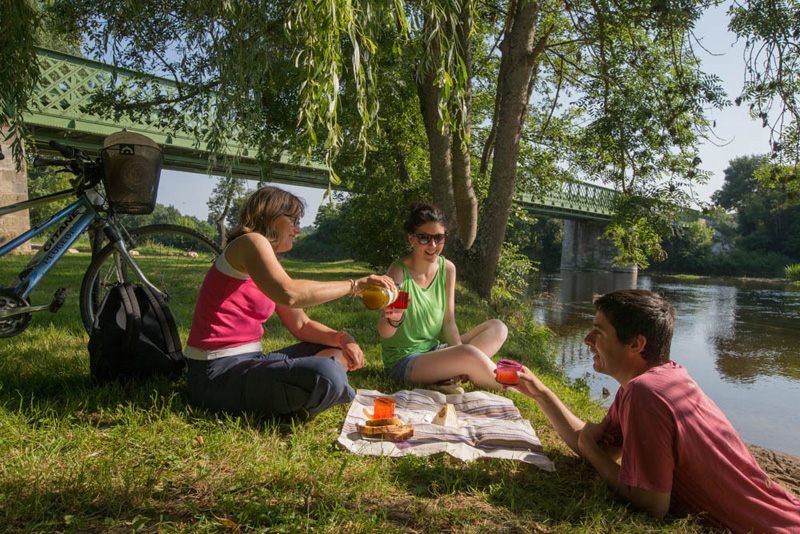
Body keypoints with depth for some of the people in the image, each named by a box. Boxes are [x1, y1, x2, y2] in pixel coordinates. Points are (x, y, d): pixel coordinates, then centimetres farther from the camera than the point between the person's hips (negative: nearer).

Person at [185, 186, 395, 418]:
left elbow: (302, 325, 16)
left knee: (338, 354, 17)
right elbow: (290, 294, -29)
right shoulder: (251, 242, -9)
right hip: (217, 374, -10)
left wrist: (341, 338, -3)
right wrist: (353, 285, -20)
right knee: (326, 374, -31)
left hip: (248, 363, 10)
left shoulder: (271, 261, 20)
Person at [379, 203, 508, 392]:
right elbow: (384, 332, -22)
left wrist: (459, 359, -13)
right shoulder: (399, 272, -18)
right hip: (403, 361, -7)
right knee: (469, 353, -31)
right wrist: (393, 320, -46)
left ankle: (449, 375, -20)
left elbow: (448, 321, 2)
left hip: (435, 351, 7)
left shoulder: (447, 269, -1)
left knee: (497, 328, -3)